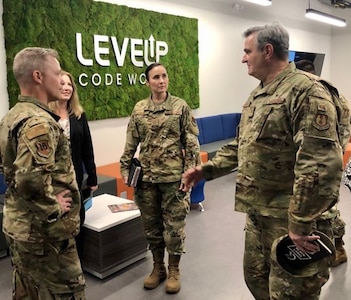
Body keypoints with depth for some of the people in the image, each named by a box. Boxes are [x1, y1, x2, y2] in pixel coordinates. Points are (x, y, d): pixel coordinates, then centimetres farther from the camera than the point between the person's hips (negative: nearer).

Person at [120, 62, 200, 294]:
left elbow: (191, 143, -4)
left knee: (174, 225, 6)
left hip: (173, 177, -3)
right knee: (151, 225, 13)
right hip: (147, 177, 3)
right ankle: (158, 268, 32)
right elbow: (131, 142, 9)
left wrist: (190, 172, -9)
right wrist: (125, 168, 4)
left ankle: (174, 270, 25)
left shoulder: (180, 106, -3)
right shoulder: (139, 109, 5)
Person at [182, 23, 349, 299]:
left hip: (288, 218, -9)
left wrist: (301, 224, -23)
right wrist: (207, 169, 10)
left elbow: (322, 165, -24)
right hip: (257, 212, 9)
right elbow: (241, 145, 20)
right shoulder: (257, 95, 12)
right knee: (256, 278, 23)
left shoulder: (307, 92, -18)